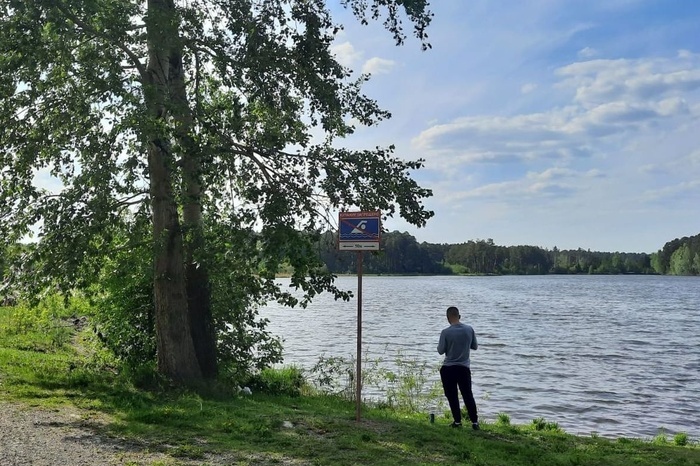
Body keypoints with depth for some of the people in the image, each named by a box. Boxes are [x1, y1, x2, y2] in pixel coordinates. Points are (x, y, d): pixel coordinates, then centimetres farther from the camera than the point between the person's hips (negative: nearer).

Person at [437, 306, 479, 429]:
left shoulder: (446, 332, -15)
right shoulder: (469, 329, -5)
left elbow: (441, 351, -8)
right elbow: (475, 346, 7)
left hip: (448, 369, -3)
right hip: (464, 368, 3)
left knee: (452, 396, 9)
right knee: (468, 395, 10)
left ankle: (457, 421, 11)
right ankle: (474, 421, 7)